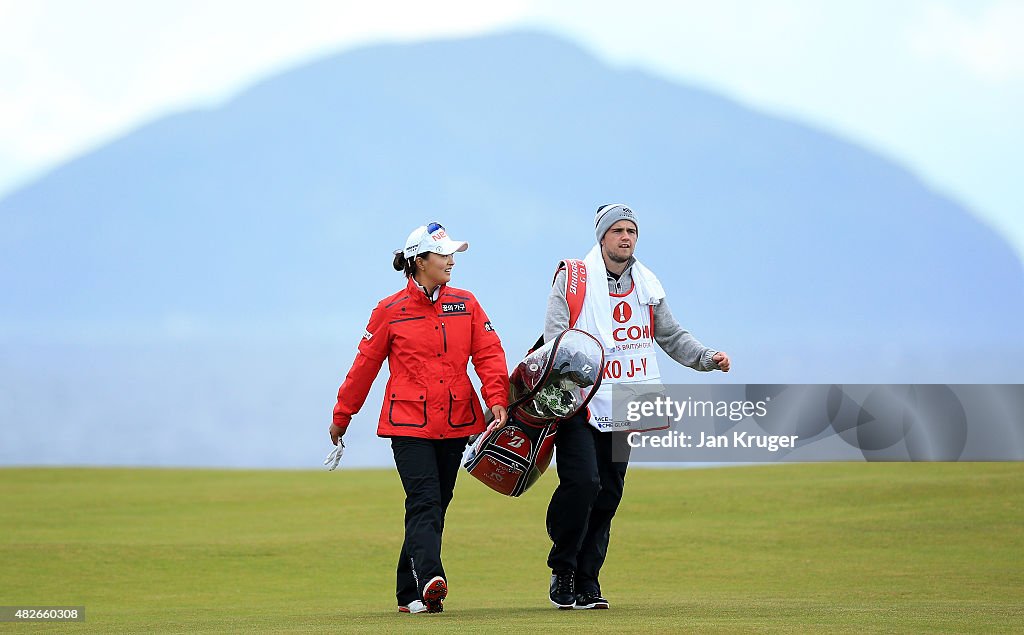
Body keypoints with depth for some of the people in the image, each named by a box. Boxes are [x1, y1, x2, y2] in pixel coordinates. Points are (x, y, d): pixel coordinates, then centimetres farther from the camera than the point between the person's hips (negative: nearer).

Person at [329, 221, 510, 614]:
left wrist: (497, 399, -12)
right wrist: (342, 416, 11)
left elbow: (489, 353, 4)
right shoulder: (390, 311, -1)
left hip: (454, 423, 4)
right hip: (409, 423, -4)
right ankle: (429, 580, -32)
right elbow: (365, 365, 6)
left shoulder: (465, 304, 8)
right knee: (424, 502, -18)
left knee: (435, 506, 7)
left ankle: (410, 594, 15)